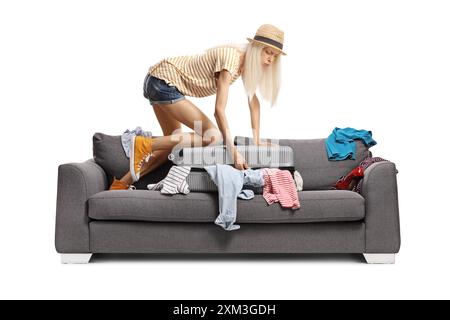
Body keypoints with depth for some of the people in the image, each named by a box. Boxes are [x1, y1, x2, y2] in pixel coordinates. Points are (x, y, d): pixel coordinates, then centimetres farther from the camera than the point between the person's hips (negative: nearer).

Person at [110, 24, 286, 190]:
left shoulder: (247, 60, 3)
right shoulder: (231, 58, -24)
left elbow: (253, 101, 10)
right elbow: (219, 110, -30)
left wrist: (256, 139, 5)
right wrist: (233, 151, -31)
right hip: (165, 80, -10)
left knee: (173, 143, 13)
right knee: (213, 136, -15)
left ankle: (121, 184, 16)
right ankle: (144, 145, -13)